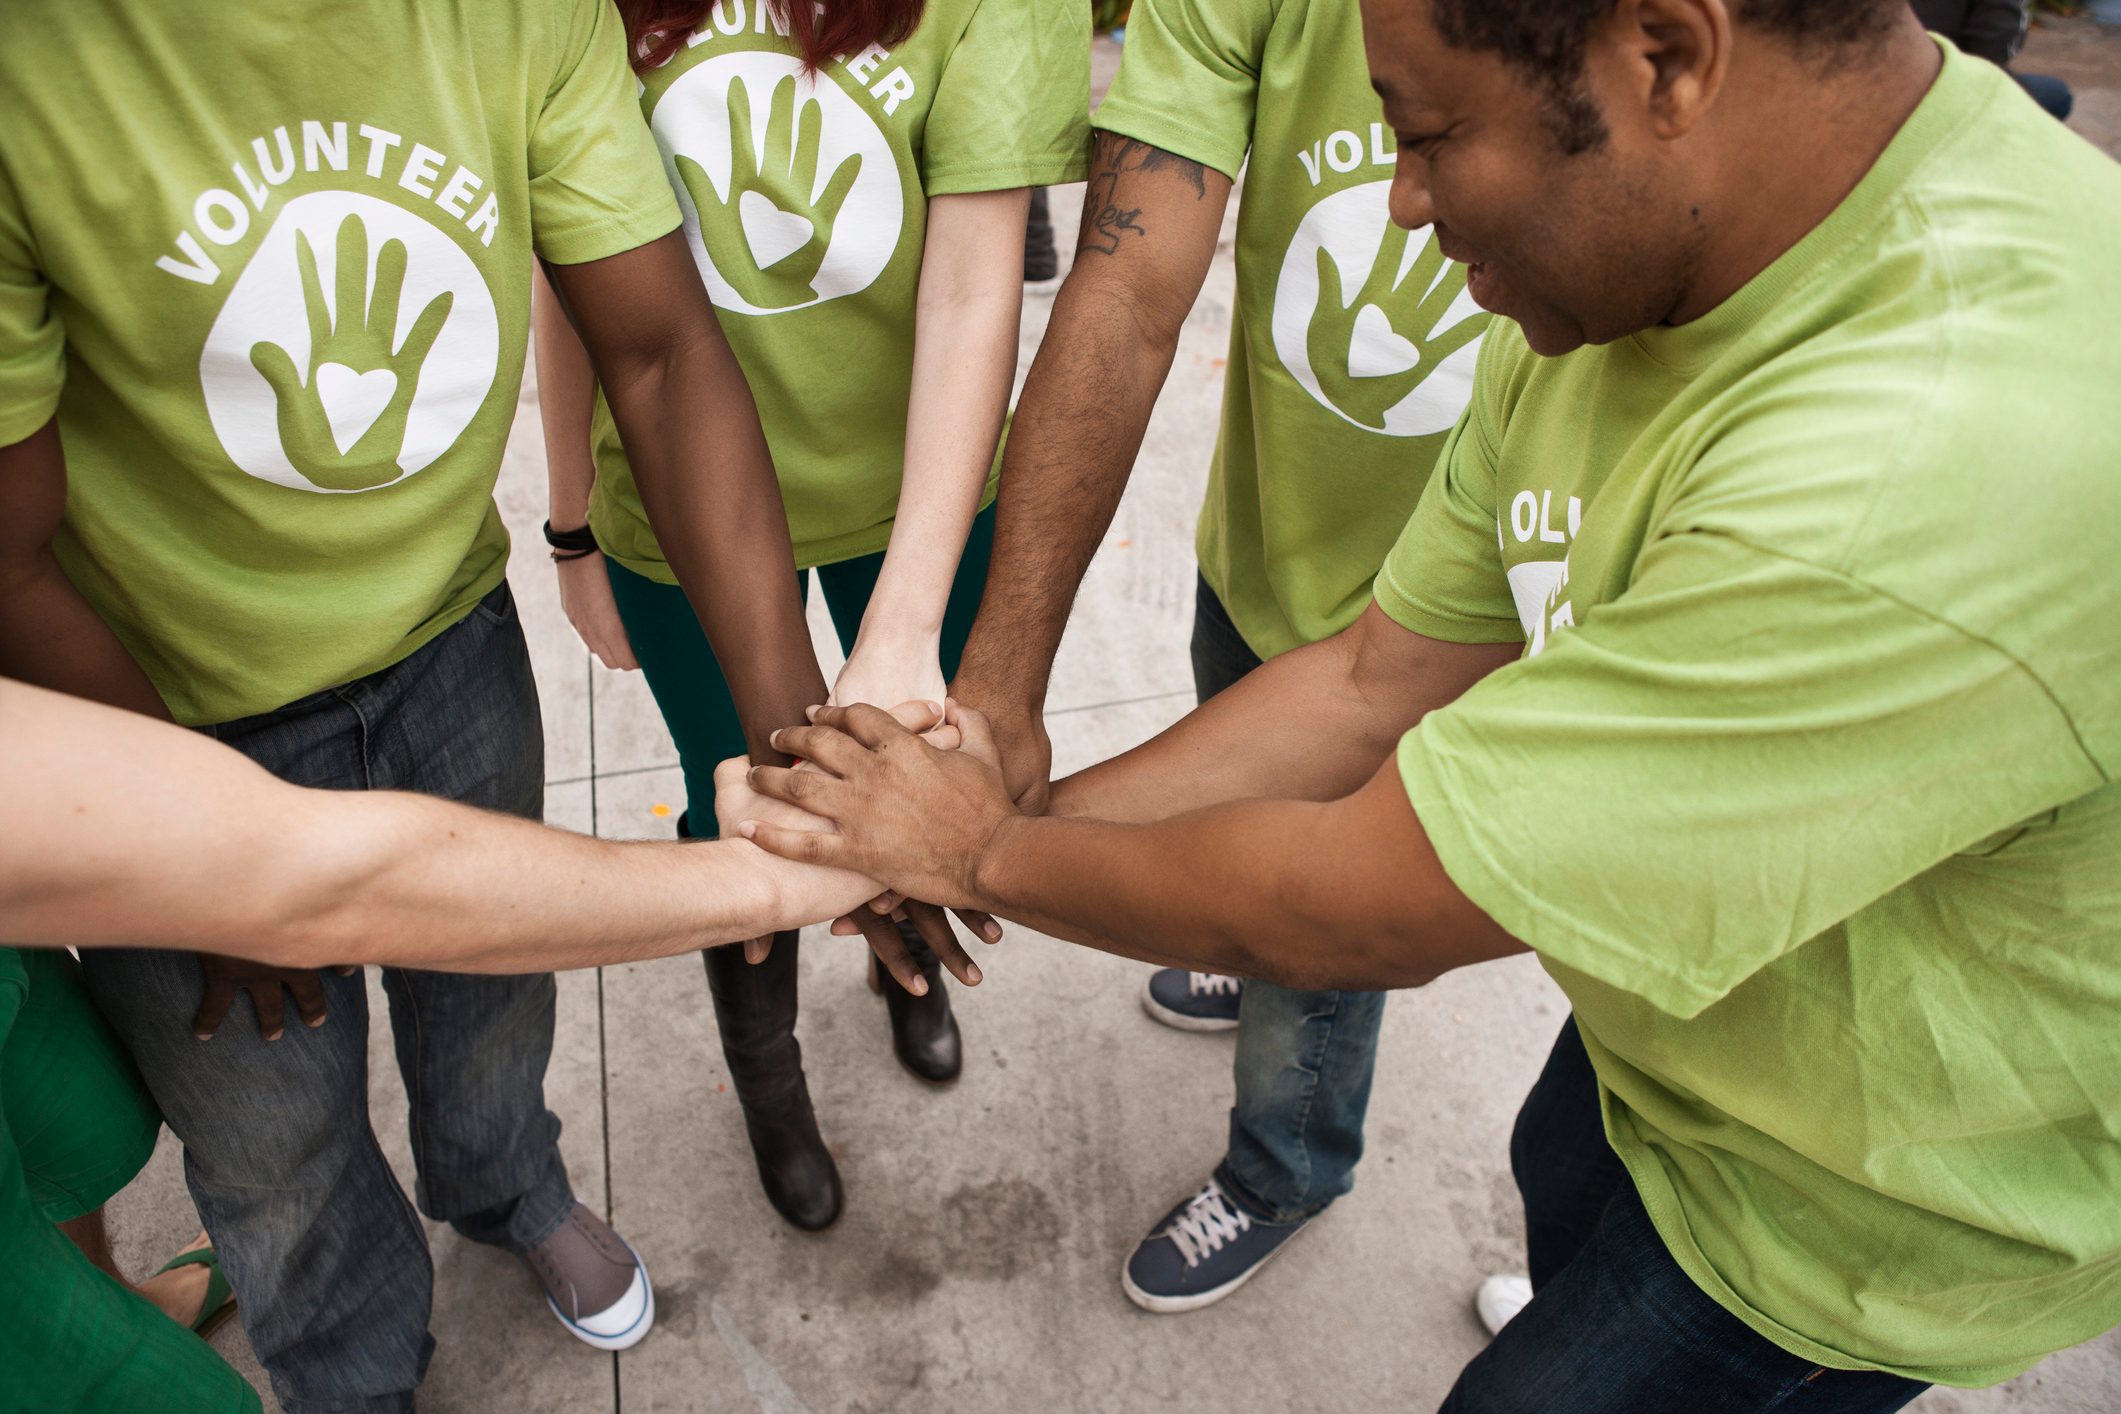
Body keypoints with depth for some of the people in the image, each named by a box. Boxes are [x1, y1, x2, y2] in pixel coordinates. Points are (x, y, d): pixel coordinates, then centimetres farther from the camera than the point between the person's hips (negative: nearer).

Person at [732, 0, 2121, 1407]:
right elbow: (1369, 688, -7)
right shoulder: (1612, 273, -13)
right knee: (1561, 1189, 32)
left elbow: (1345, 908, -34)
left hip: (1859, 1199, -7)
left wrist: (992, 851, -17)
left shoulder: (1941, 471, -42)